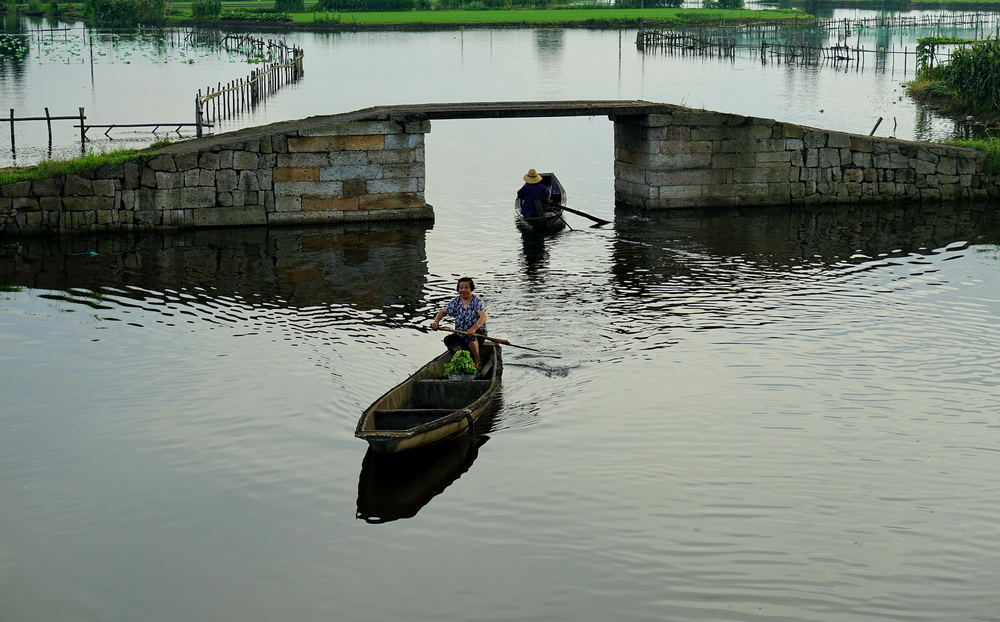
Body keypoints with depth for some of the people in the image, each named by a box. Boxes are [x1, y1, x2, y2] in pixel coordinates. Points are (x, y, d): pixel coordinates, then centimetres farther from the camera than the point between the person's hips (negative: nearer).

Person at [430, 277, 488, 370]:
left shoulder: (477, 301, -9)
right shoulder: (456, 301, 7)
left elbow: (483, 317, -25)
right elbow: (443, 311, 9)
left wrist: (474, 328, -44)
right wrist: (436, 321, -14)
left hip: (478, 332, -5)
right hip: (460, 334, 5)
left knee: (470, 338, -38)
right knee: (448, 340, -23)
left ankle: (478, 362, -20)